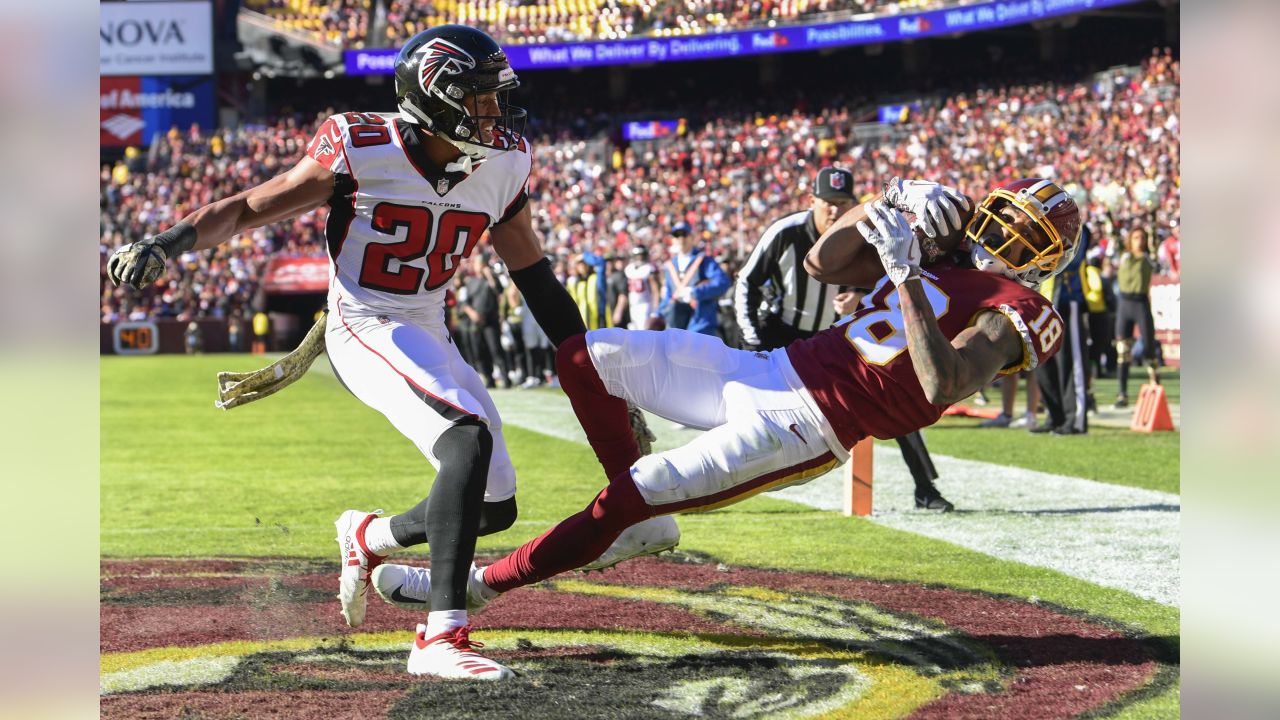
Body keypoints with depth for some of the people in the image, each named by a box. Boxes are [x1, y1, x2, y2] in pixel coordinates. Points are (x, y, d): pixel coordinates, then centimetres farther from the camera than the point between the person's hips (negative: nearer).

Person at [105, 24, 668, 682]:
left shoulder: (501, 166, 0)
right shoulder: (360, 152, -15)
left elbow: (537, 281, 9)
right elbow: (248, 209, -7)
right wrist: (162, 246, -23)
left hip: (431, 341, 7)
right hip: (364, 330, -7)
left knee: (495, 507, 5)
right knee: (468, 437, -31)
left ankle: (367, 535, 35)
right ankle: (441, 637, -34)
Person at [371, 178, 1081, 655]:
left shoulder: (1014, 310, -8)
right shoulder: (950, 265, 19)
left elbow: (942, 384, -28)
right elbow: (823, 261, 19)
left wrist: (907, 274, -30)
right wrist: (884, 205, 5)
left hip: (804, 427, -9)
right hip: (766, 368, 9)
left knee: (632, 497, -15)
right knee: (587, 356, -1)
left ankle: (475, 584, -5)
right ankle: (639, 502, 13)